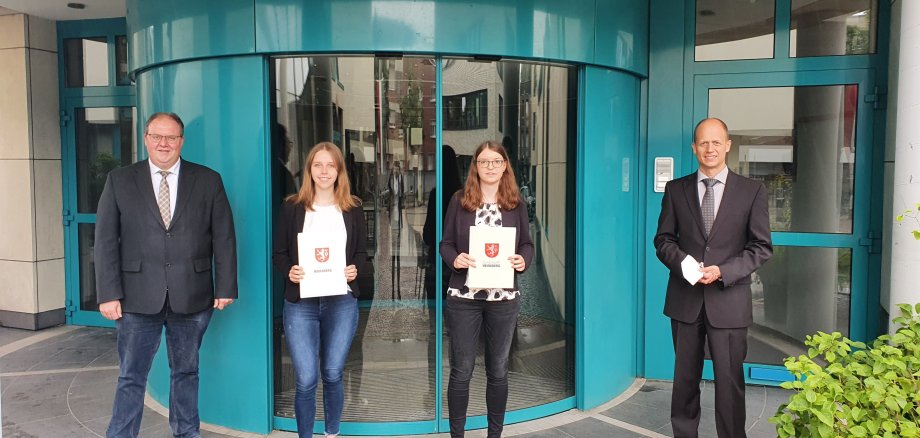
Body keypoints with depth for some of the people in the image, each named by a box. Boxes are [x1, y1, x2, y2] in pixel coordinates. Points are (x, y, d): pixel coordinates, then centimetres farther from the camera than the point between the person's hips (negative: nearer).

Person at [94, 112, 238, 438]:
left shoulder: (208, 181, 3)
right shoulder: (119, 181, 3)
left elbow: (224, 238, 2)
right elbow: (106, 240, 0)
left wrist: (225, 287, -2)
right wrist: (109, 294, -7)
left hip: (192, 297, 1)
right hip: (138, 298, -1)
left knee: (186, 371, 15)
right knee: (131, 377, 6)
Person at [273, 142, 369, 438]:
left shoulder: (353, 208, 5)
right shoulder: (292, 207, 2)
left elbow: (362, 253, 8)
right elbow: (278, 254, 4)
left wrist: (355, 269, -13)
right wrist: (289, 271, -17)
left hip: (342, 302, 1)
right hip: (300, 303, -1)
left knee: (333, 375, 10)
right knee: (305, 381, -1)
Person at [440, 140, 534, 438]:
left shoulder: (516, 203, 5)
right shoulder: (460, 200, 1)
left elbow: (527, 244, 8)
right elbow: (445, 243, 2)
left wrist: (523, 260, -14)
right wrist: (454, 258, -19)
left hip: (504, 298, 2)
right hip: (463, 296, -1)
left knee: (498, 371, 13)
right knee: (461, 370, 5)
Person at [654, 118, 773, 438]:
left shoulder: (752, 191, 1)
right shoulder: (676, 189, 6)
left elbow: (762, 247, 0)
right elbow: (663, 239, 7)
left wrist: (723, 271, -14)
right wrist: (684, 263, -13)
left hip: (728, 300, -2)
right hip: (685, 298, 2)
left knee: (730, 381, 4)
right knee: (685, 378, 12)